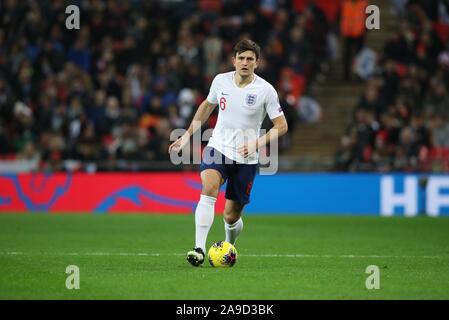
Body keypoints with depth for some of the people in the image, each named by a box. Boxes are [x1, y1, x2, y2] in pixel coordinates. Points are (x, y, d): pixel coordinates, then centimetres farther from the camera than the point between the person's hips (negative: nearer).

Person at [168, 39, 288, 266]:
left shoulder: (265, 90, -9)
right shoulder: (220, 81, 0)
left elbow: (281, 126, -4)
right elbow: (207, 105, 20)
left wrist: (257, 143, -19)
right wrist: (188, 135, 19)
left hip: (245, 160, -1)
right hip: (218, 148, 1)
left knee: (231, 217, 2)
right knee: (209, 188, -30)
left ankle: (229, 245, 39)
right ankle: (199, 249, -33)